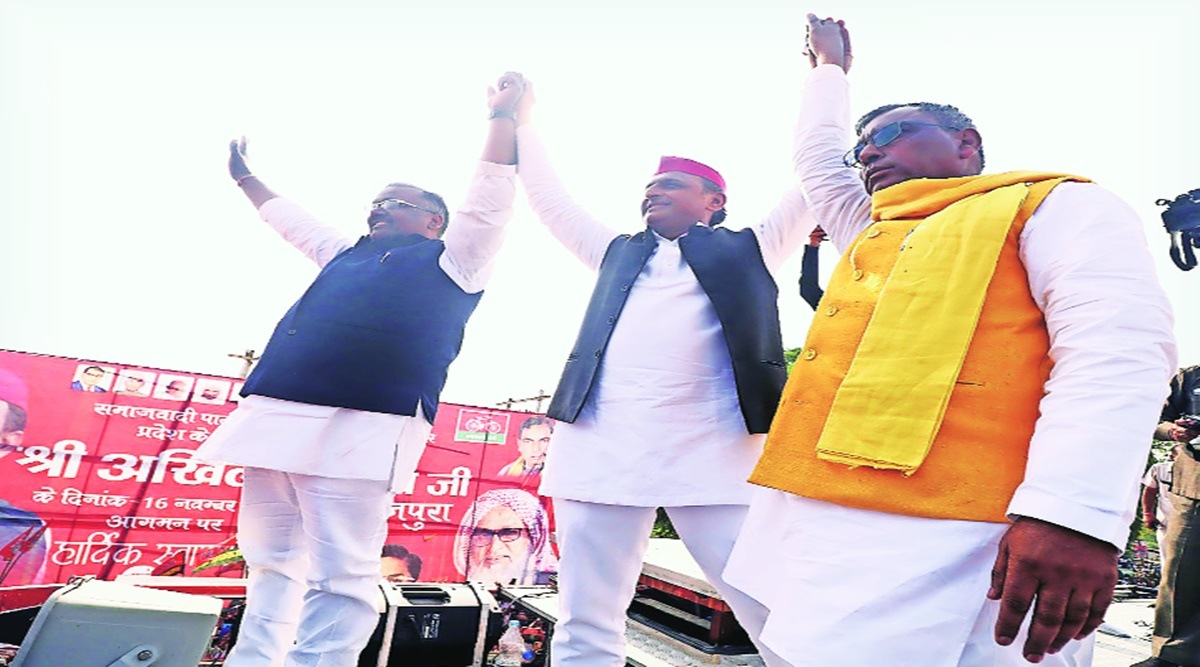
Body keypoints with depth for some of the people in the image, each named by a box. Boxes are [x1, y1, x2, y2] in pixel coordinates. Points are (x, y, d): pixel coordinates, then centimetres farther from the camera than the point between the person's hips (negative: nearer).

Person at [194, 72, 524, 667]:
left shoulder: (451, 259, 11)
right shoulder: (347, 255, 30)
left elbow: (492, 193, 4)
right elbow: (289, 219, 45)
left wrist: (503, 113, 7)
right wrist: (245, 177, 55)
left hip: (358, 428, -7)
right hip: (278, 418, 8)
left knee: (338, 576, -8)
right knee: (272, 562, 14)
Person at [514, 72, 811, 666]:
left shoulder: (746, 250, 18)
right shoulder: (619, 253, 26)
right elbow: (549, 199, 31)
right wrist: (519, 121, 33)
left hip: (714, 455, -2)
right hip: (600, 450, 3)